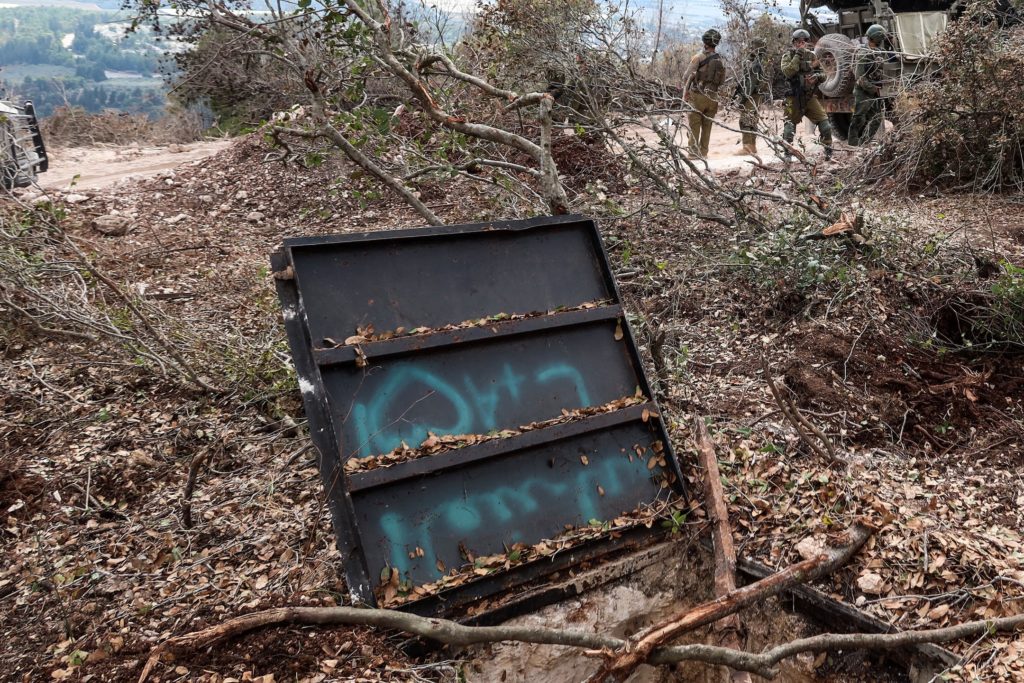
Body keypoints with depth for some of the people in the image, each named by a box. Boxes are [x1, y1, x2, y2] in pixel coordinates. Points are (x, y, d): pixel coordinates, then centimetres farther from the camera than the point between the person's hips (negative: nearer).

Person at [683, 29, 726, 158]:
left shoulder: (699, 57, -9)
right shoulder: (720, 60, 5)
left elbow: (688, 75, -15)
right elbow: (722, 81, 7)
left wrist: (685, 93, -10)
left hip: (698, 95, -4)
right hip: (713, 96, 4)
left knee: (694, 126, 1)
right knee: (707, 126, 11)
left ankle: (693, 152, -1)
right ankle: (704, 153, 14)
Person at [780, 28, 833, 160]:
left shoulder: (812, 55, 9)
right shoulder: (788, 55, -1)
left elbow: (823, 74, 13)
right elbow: (787, 72, -18)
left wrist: (817, 76, -9)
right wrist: (797, 56, -20)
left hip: (811, 96, 3)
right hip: (794, 98, -3)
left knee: (825, 124, -2)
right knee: (789, 127, -2)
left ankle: (829, 151, 9)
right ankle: (787, 153, 10)